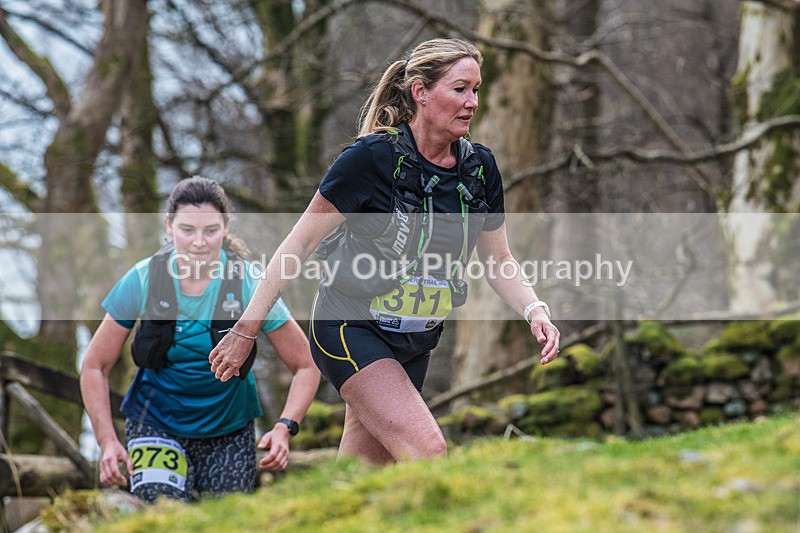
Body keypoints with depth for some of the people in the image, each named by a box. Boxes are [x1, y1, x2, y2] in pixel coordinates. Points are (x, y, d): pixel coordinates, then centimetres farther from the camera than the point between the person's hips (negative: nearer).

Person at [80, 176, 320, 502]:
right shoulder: (142, 281, -13)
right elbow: (95, 367, -5)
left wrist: (284, 428, -23)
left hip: (228, 429, 1)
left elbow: (306, 367, -7)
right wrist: (107, 441, -17)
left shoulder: (250, 286, -14)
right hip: (156, 423, -1)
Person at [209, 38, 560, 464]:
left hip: (415, 343, 6)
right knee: (427, 450, -24)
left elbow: (497, 260, 11)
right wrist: (246, 328, -13)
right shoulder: (370, 158, -17)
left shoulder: (480, 167, -1)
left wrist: (535, 310, -8)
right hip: (350, 329, -6)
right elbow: (301, 242, -13)